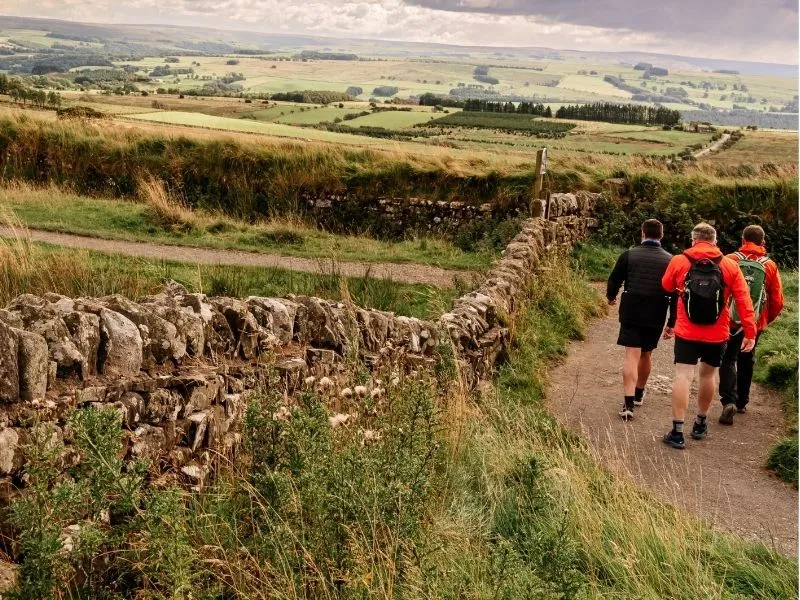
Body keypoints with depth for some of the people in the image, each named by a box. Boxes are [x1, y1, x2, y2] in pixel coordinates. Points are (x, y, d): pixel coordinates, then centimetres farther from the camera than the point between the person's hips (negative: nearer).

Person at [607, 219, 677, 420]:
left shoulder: (629, 255, -4)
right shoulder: (670, 260, 1)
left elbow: (614, 280, 2)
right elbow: (676, 294, 1)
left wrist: (611, 297, 25)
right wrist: (672, 323, 7)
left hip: (631, 313, -2)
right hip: (656, 317, 2)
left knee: (632, 356, -3)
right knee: (646, 354, 20)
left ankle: (628, 404, -14)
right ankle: (639, 394, 38)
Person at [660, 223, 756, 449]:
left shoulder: (679, 262, -4)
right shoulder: (730, 266, -2)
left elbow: (666, 287, 13)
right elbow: (743, 300, -5)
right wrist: (750, 332, -3)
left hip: (686, 332, -2)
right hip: (716, 335, 2)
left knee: (683, 377, -2)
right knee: (708, 375, 19)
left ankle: (677, 432, -6)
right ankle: (701, 423, 33)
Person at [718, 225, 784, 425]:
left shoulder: (730, 261, -8)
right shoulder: (770, 266, -2)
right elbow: (777, 301, 0)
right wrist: (766, 320, 17)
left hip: (730, 321, -2)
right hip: (756, 324, 2)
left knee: (728, 360, 4)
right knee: (746, 362, 19)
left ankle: (729, 401, -15)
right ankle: (741, 402, 29)